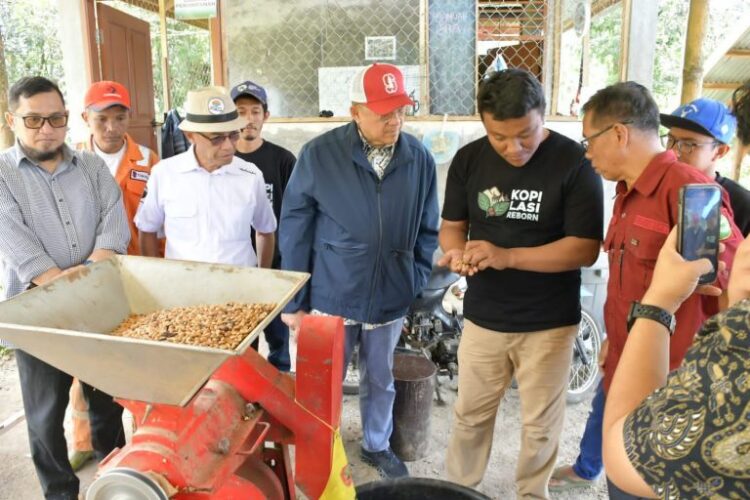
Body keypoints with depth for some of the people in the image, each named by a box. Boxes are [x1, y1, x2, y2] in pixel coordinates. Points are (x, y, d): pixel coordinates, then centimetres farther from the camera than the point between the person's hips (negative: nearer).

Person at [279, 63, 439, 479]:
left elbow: (427, 231, 6)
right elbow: (294, 232, -8)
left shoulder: (419, 158, -5)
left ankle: (377, 446, 47)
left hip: (390, 299, 3)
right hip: (331, 297, -2)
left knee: (380, 381, 22)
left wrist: (415, 283, 2)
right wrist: (294, 301, -6)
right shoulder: (318, 155, -12)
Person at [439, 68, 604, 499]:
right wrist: (457, 252, -20)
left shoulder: (575, 163, -14)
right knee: (471, 414, 16)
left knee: (540, 422, 15)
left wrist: (507, 257, -28)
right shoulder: (469, 160, -2)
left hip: (549, 322, -2)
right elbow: (452, 225, 5)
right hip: (483, 317, 3)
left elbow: (585, 249, -17)